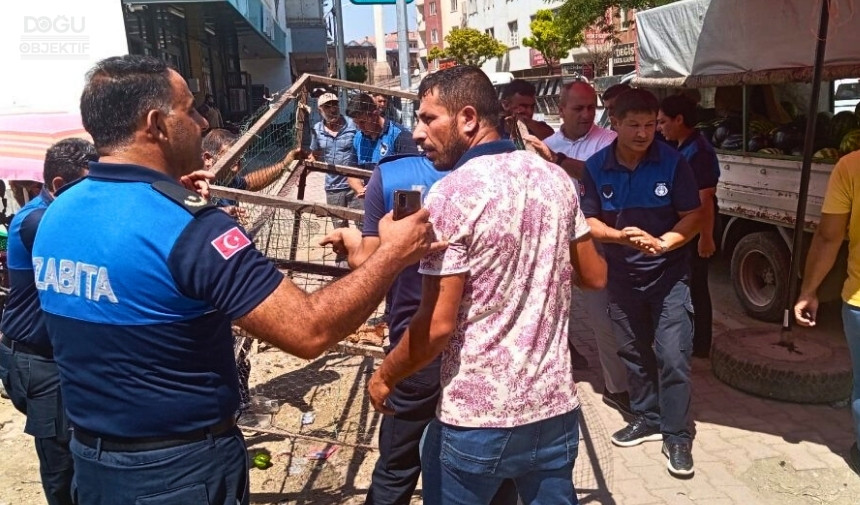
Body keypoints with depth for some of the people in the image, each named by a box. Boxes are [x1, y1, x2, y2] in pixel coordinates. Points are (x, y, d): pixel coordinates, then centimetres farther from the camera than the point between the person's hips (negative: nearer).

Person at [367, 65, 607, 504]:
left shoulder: (451, 194, -17)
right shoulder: (555, 178, 1)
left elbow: (438, 325, -18)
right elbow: (595, 277, 11)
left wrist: (384, 376, -2)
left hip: (477, 418, -5)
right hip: (556, 406, 6)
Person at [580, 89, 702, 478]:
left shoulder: (672, 162, -11)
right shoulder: (596, 167, -7)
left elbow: (693, 216, -8)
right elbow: (589, 221, -5)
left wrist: (662, 243, -24)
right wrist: (620, 236, -24)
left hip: (669, 274, -3)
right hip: (621, 275, 3)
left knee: (673, 356, -6)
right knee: (633, 352, 15)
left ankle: (677, 435, 9)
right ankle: (647, 417, 33)